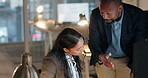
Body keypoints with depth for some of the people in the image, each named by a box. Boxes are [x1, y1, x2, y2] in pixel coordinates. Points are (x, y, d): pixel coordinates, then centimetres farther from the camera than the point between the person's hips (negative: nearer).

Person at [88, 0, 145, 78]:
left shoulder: (136, 15, -21)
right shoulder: (95, 15, -18)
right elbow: (93, 42, -14)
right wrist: (100, 56, -36)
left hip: (127, 60, -1)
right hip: (104, 59, 1)